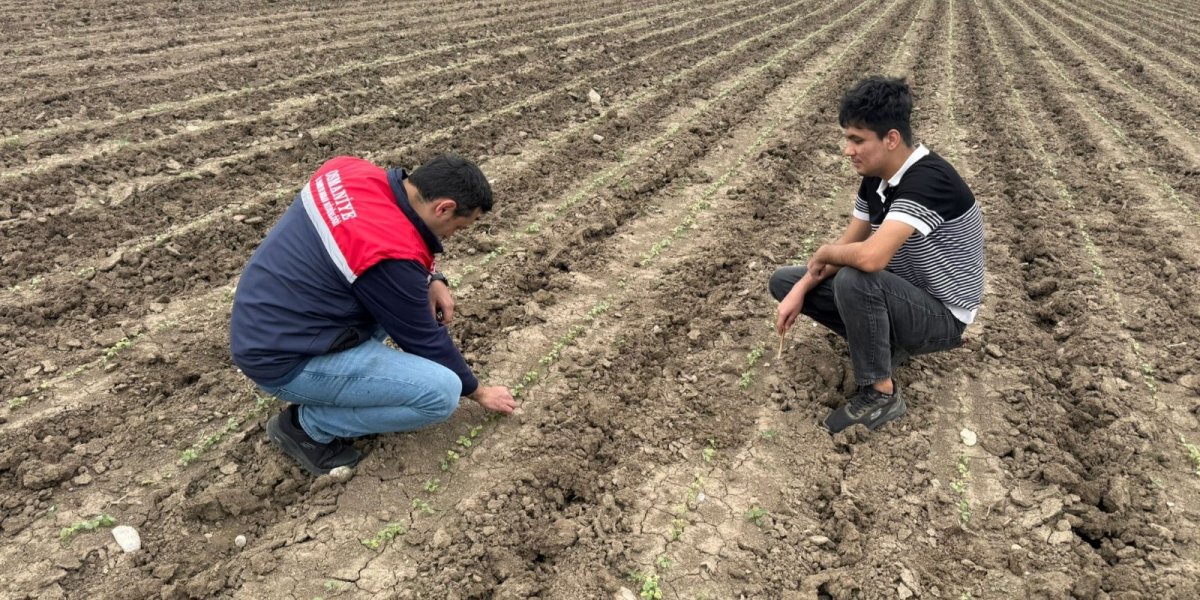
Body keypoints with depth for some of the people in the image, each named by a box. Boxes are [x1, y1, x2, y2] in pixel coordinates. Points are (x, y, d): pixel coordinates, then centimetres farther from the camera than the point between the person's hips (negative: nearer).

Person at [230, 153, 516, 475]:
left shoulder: (351, 170, -6)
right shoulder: (392, 257, -27)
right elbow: (425, 338, -12)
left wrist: (431, 279, 0)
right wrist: (478, 391, 5)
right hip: (283, 358, -9)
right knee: (443, 393, -14)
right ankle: (306, 424, 1)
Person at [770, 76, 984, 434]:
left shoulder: (929, 180, -30)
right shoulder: (876, 176, -2)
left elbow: (870, 256, -42)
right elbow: (848, 243, 4)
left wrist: (823, 254, -20)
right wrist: (798, 292, -9)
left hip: (941, 315, -8)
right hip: (898, 296, 8)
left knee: (854, 279, -38)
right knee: (784, 282, 2)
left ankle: (881, 395, -17)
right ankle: (885, 342, 6)